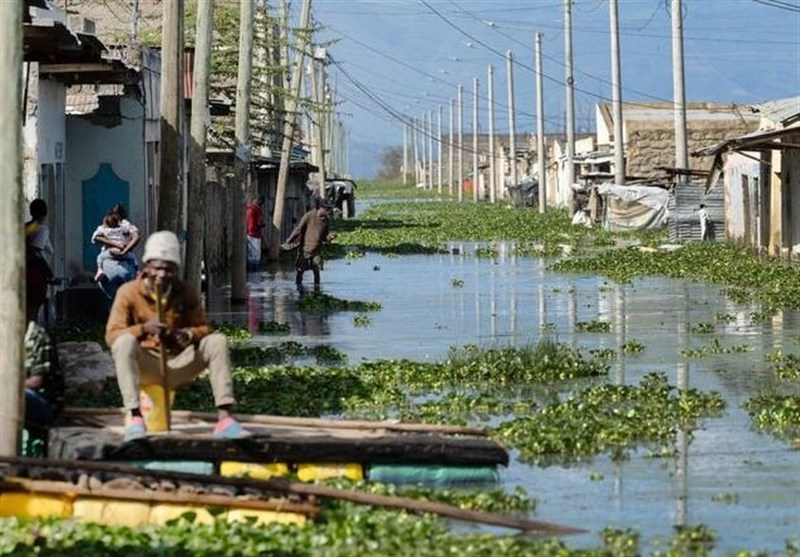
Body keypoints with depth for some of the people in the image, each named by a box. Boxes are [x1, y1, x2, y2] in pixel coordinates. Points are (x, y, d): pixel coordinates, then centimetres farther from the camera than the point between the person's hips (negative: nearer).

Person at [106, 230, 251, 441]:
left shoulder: (186, 294, 2)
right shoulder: (129, 292, -8)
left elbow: (204, 329, 4)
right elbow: (112, 335, -16)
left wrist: (189, 334, -21)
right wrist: (143, 329, -35)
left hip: (177, 365, 3)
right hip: (144, 367, -3)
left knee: (217, 341, -17)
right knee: (125, 342, -34)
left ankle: (225, 419, -25)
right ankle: (135, 419, -40)